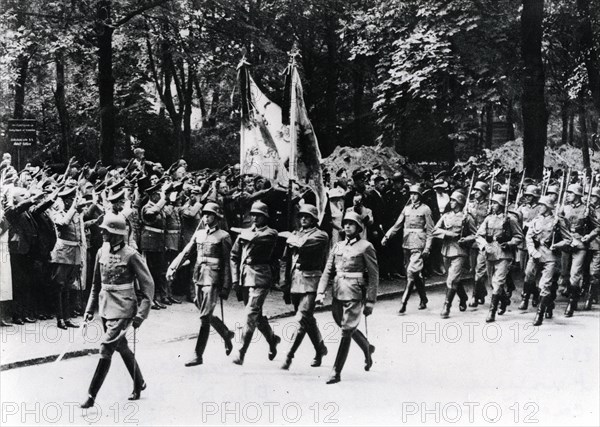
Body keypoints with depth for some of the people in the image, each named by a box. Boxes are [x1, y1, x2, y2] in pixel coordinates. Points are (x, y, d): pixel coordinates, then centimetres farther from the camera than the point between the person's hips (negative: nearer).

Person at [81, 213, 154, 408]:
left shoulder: (131, 255, -14)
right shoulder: (102, 252, 4)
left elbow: (148, 285, -11)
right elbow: (96, 283, 16)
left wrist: (141, 314, -15)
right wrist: (90, 308, 13)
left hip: (122, 309, -7)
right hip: (105, 307, 7)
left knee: (106, 350, -9)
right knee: (121, 347, 17)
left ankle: (92, 396, -4)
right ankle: (139, 384, 35)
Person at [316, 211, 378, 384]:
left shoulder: (366, 247, -3)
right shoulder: (338, 247, 12)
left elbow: (374, 276, -4)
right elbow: (328, 271, 11)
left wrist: (370, 302, -8)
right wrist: (321, 292, -2)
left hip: (354, 295, -6)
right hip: (338, 294, 6)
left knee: (346, 332, -6)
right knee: (348, 329, 18)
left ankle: (336, 372, -1)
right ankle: (368, 349, 45)